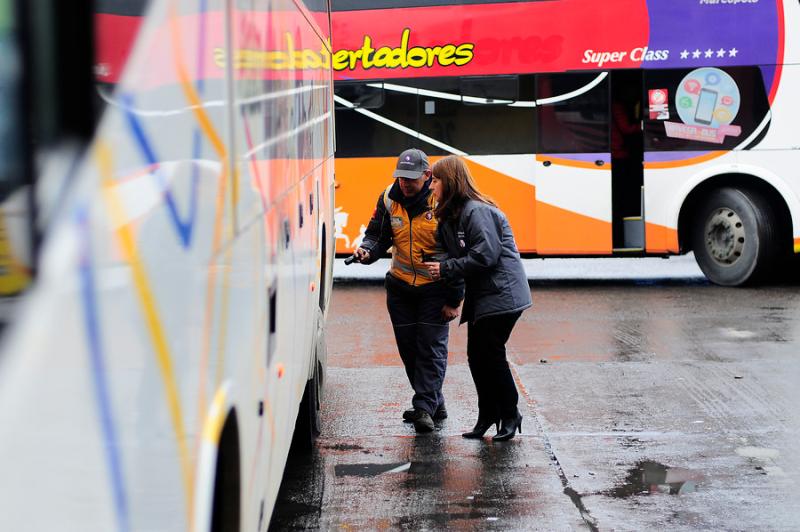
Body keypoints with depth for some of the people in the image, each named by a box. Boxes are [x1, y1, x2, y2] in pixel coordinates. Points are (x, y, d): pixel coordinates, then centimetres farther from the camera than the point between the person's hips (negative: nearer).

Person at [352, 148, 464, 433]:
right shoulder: (389, 199, -4)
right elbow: (378, 234, 6)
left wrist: (454, 300, -13)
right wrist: (367, 250, -20)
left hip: (435, 287, -5)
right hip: (400, 285, 5)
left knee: (432, 346, -9)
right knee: (408, 347, 10)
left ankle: (425, 408, -7)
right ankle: (434, 402, 23)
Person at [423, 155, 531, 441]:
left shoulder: (478, 212, -17)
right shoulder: (450, 216, 14)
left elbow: (485, 255, -23)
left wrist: (446, 269, -16)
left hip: (500, 295, -9)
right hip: (481, 297, 9)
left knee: (490, 354, -6)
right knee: (476, 356, 8)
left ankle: (510, 415, 8)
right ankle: (488, 416, 16)